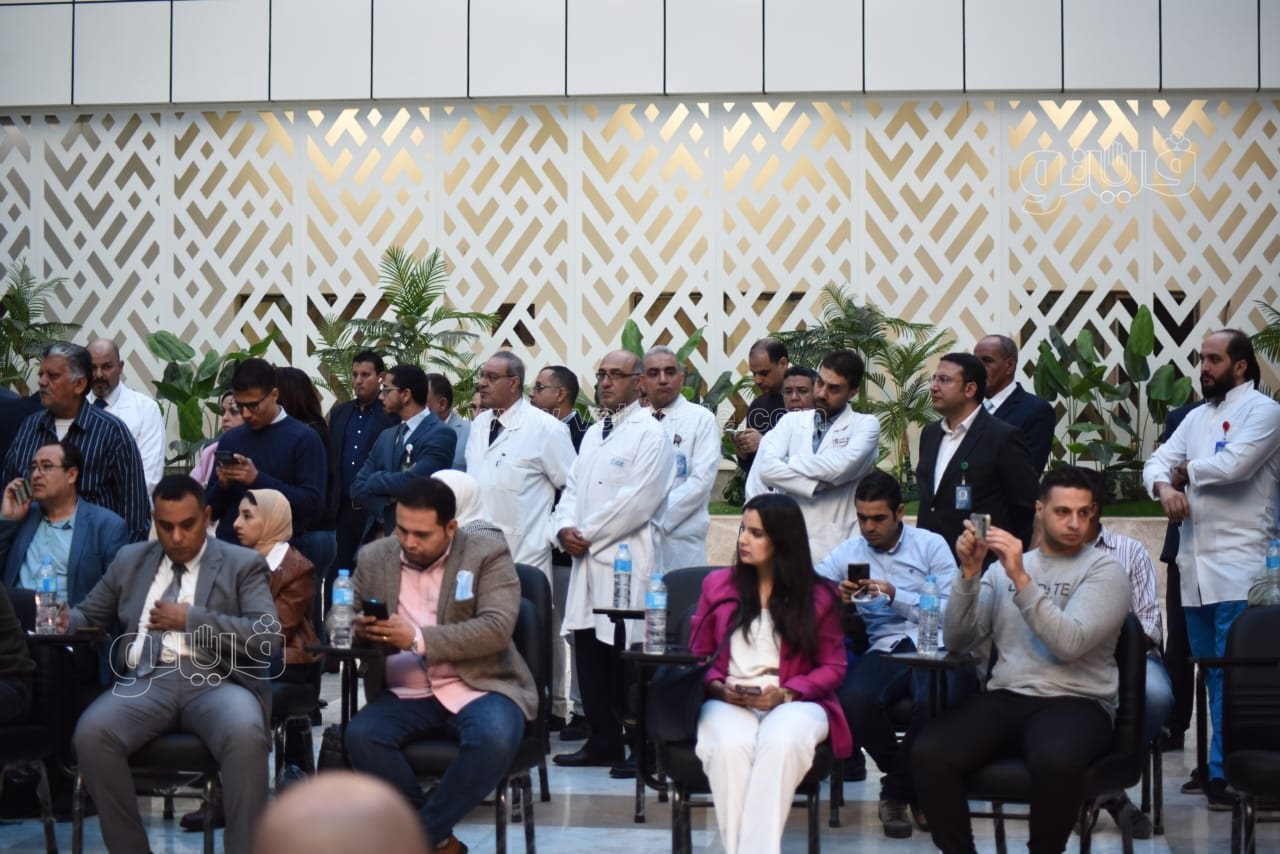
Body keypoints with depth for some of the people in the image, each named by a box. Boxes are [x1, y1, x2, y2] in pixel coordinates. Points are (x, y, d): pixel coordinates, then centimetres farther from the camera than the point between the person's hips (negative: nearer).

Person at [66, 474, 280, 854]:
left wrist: (191, 619, -9)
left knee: (245, 734, -37)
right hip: (148, 680, 3)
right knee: (91, 733, -29)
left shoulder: (243, 564, 9)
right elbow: (89, 614, 27)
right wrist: (65, 619, 1)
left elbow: (267, 638, -3)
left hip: (216, 681, -3)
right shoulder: (130, 560, 22)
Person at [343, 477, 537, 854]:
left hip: (478, 686, -3)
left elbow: (496, 628, -15)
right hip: (404, 693, 3)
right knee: (361, 736, -28)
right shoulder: (374, 558, 10)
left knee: (494, 740, -35)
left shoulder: (488, 555, -2)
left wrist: (418, 638, -25)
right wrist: (357, 628, -13)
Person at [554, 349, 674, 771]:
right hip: (588, 559, 8)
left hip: (628, 561, -8)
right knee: (588, 652, 9)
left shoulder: (650, 434, -6)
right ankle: (601, 742, 17)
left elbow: (636, 500, -15)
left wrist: (589, 534, -11)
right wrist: (566, 527, 0)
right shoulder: (593, 433, 20)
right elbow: (573, 488, 20)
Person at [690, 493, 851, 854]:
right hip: (727, 703, 1)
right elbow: (697, 655, 16)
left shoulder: (819, 597, 9)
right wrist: (718, 687, -5)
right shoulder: (717, 584, 15)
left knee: (781, 742, -39)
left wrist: (786, 693, -10)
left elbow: (833, 667, 7)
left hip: (794, 703, -1)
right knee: (730, 746, -37)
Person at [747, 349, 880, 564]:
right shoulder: (791, 421, 13)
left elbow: (841, 466, -15)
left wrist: (788, 463, -2)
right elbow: (767, 467, -2)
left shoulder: (865, 425, 4)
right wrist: (816, 485, -11)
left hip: (833, 547, -3)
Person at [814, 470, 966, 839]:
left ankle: (896, 791, -4)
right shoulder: (850, 551, 21)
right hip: (885, 647, 2)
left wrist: (896, 597, -9)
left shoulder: (931, 545, 13)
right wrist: (835, 595, -12)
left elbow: (951, 611, 2)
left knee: (934, 701, -37)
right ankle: (915, 786, -3)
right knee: (854, 700, -33)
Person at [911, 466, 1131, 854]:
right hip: (1004, 699, 3)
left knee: (1055, 760, -39)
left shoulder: (1104, 570, 5)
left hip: (1075, 703, -3)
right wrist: (969, 574, -4)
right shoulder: (1003, 567, 16)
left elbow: (1069, 644, -12)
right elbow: (959, 641, 9)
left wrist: (1021, 579, -17)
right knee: (928, 754, -26)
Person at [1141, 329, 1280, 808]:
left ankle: (1224, 772, -10)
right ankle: (1225, 764, 16)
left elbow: (1234, 465, -18)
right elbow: (1156, 462, 12)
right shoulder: (1197, 417, 19)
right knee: (1212, 671, 10)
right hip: (1195, 565, 7)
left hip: (1238, 566, -7)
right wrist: (1164, 487, -11)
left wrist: (1187, 469, 0)